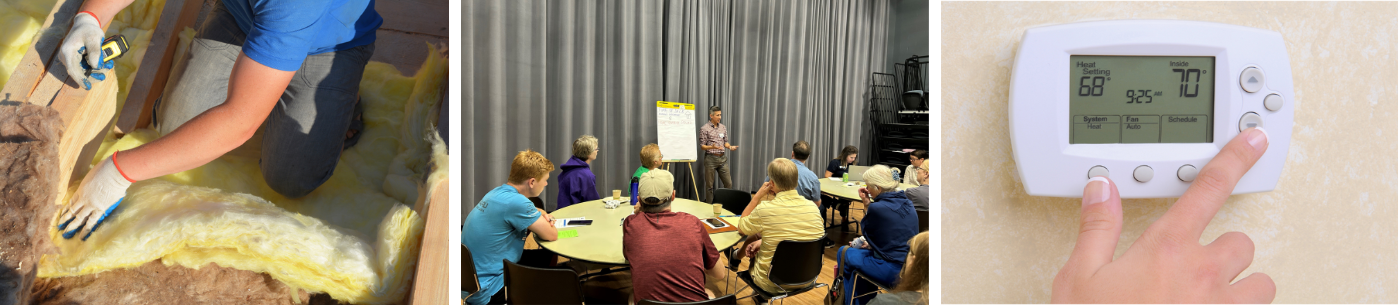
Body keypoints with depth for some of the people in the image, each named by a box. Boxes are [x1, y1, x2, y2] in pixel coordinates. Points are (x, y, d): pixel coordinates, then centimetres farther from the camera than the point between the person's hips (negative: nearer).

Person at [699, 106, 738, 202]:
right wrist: (712, 147, -23)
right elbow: (702, 146, -5)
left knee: (728, 183, 3)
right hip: (711, 159, -4)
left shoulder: (723, 128, 10)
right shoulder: (705, 128, -5)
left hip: (722, 158, 4)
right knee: (710, 185, 2)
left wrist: (730, 147, -4)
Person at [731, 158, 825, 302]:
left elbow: (741, 228, -1)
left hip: (773, 284, -4)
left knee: (754, 237, 22)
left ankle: (736, 257, 54)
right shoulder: (813, 207, -10)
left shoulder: (764, 209, -24)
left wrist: (758, 195, -2)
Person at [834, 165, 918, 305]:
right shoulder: (908, 204, 6)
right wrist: (872, 244, 18)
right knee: (863, 251, 29)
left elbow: (865, 230, 1)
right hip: (911, 269, 8)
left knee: (844, 253, 13)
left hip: (892, 273, -8)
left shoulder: (877, 208, -18)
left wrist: (867, 205, 7)